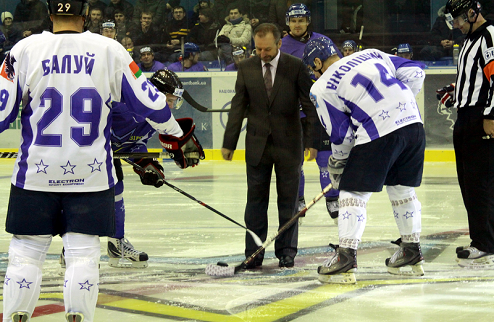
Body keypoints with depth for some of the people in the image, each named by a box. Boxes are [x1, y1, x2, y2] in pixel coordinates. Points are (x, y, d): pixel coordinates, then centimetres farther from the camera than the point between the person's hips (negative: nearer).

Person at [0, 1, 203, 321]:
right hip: (90, 174, 0)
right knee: (83, 252, 5)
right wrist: (175, 135, 19)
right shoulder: (109, 50, -3)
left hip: (36, 172, 0)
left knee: (26, 250, 7)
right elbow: (149, 101, 3)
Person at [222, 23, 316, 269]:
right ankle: (253, 254, 7)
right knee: (255, 199, 2)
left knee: (288, 200, 5)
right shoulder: (246, 68, 1)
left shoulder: (296, 68, -6)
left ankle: (286, 252, 15)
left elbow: (309, 106, -3)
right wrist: (229, 143, 4)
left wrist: (312, 140, -11)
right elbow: (238, 107, 6)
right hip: (257, 144, 2)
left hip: (288, 144, -2)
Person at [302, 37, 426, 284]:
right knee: (402, 190, 21)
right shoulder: (373, 55, 19)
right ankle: (411, 254, 29)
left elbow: (341, 135, 3)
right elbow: (415, 73, 17)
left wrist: (337, 162, 20)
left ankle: (345, 258, -6)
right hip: (413, 125, 6)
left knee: (353, 193, 3)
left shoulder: (322, 88, 5)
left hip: (377, 136, -6)